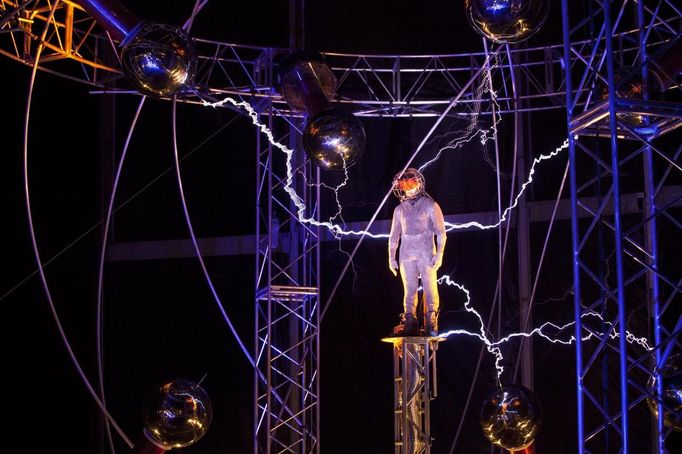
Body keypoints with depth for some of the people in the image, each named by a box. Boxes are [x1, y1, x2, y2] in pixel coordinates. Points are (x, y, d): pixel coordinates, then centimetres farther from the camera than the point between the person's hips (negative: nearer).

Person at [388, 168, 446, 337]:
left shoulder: (430, 205, 3)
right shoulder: (399, 209, 14)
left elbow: (441, 232, -1)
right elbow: (394, 236, 18)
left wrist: (439, 254, -10)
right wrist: (391, 257, 10)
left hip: (426, 253, -3)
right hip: (406, 256, 3)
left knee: (430, 289, -6)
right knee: (409, 290, 0)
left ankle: (431, 325, -4)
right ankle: (410, 324, 0)